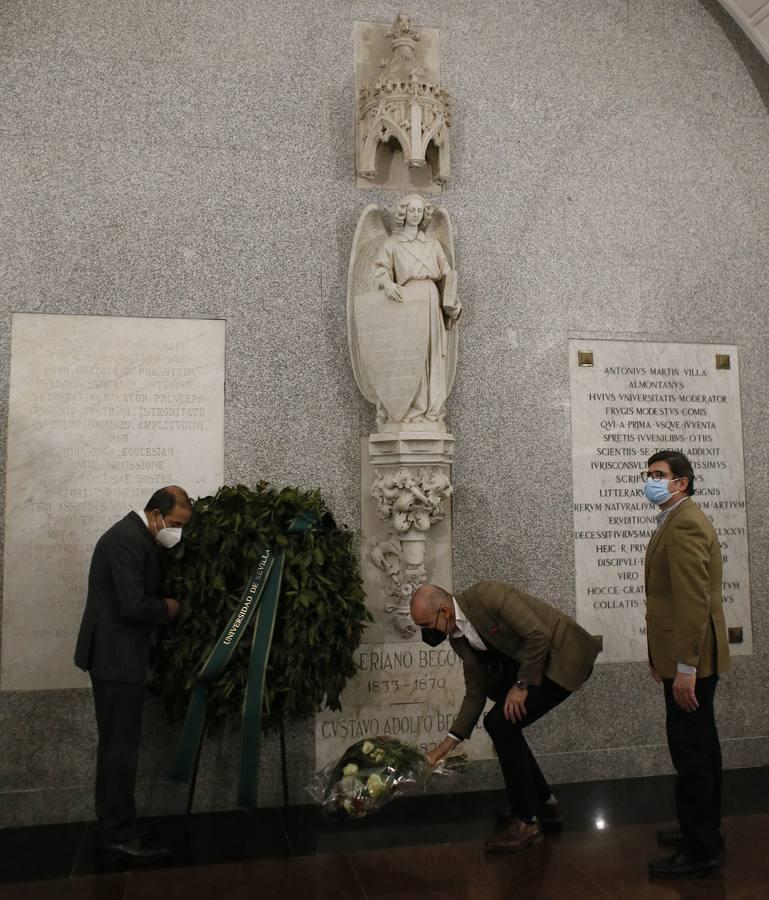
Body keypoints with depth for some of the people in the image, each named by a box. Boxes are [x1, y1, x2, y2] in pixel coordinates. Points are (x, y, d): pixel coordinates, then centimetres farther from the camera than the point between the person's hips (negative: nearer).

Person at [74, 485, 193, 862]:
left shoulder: (137, 535, 12)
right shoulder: (128, 539, -21)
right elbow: (133, 605, -26)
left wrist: (164, 603, 4)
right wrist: (168, 608, -10)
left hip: (119, 654, 11)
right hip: (116, 655, -11)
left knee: (117, 745, 16)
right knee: (120, 746, -3)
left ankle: (113, 826, 27)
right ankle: (120, 834, 6)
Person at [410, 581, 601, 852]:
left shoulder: (487, 594, -24)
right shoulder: (458, 639, 3)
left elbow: (539, 635, -25)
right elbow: (475, 693, 8)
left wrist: (522, 685, -17)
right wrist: (446, 745, 6)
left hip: (563, 656, -9)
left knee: (502, 722, -16)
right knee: (499, 724, 7)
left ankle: (527, 821, -3)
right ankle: (543, 803, 25)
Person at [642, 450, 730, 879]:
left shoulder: (684, 525, -19)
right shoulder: (679, 521, 14)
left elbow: (694, 601, -24)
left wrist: (684, 668, -24)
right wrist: (664, 656, 18)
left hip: (692, 659, -10)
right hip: (690, 655, 10)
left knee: (690, 750, -2)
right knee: (700, 745, 18)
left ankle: (700, 851, 9)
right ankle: (705, 829, 31)